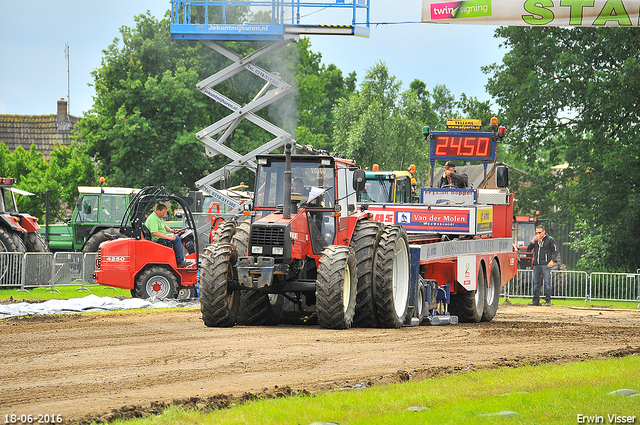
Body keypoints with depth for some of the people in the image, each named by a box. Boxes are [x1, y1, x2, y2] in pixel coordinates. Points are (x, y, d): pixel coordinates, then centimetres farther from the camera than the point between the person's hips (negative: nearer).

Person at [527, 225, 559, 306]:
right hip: (536, 265, 5)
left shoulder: (550, 240, 2)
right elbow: (529, 249, 9)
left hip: (546, 265, -5)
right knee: (536, 283, 6)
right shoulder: (535, 240, 16)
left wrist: (552, 261, -11)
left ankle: (548, 300, -4)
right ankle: (536, 300, 11)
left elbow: (555, 251, 2)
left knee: (547, 283, -6)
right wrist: (533, 241, -5)